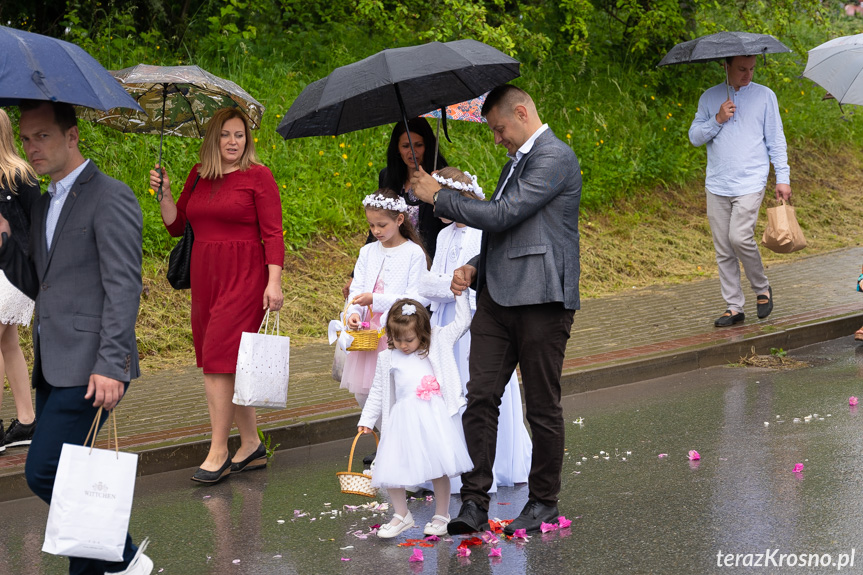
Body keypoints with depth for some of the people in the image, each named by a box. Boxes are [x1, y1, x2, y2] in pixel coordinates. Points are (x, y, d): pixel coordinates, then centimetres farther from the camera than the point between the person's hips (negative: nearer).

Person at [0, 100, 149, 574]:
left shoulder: (109, 197, -9)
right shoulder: (44, 205, 19)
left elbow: (123, 286, -15)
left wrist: (111, 366, -23)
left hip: (90, 365, -9)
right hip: (53, 366, 9)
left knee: (43, 471, -13)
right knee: (58, 475, 8)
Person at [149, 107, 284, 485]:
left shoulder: (258, 176, -4)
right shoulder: (198, 176, 12)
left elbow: (272, 232, -8)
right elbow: (176, 225, 17)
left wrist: (274, 282, -15)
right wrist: (164, 193, 1)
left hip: (244, 277, -6)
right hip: (205, 277, 6)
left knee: (218, 360, -12)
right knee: (230, 363, 9)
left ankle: (218, 453, -7)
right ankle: (252, 446, 20)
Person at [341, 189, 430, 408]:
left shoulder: (414, 253, -5)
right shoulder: (368, 252, 12)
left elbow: (415, 299, -12)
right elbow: (357, 289, 9)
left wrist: (375, 300, -20)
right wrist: (354, 312, -12)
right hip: (368, 332, 6)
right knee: (362, 394, 6)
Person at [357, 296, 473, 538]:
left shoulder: (438, 342, 8)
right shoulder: (388, 358, 12)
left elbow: (462, 323, 13)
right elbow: (378, 392, 18)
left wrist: (460, 294, 9)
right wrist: (367, 420, 18)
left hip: (434, 415, -2)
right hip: (403, 417, 2)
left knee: (439, 466, -3)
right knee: (390, 468, -3)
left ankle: (441, 516, 14)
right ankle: (401, 515, 16)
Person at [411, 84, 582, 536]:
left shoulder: (555, 158, -9)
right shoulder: (517, 161, 22)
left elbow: (502, 215, -17)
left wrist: (439, 197, -6)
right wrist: (474, 267, 12)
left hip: (540, 300, -8)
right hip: (497, 296, 8)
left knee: (542, 406, 2)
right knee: (480, 397, -2)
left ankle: (543, 502, 14)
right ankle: (474, 501, -1)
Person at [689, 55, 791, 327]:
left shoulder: (764, 96, 5)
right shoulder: (709, 98, 10)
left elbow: (776, 140, 7)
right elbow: (694, 136, 7)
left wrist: (783, 177, 1)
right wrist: (717, 120, -9)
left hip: (750, 182, -3)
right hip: (717, 184, 3)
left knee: (740, 237, -18)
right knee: (723, 250, 2)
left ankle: (762, 288, 6)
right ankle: (734, 307, 10)